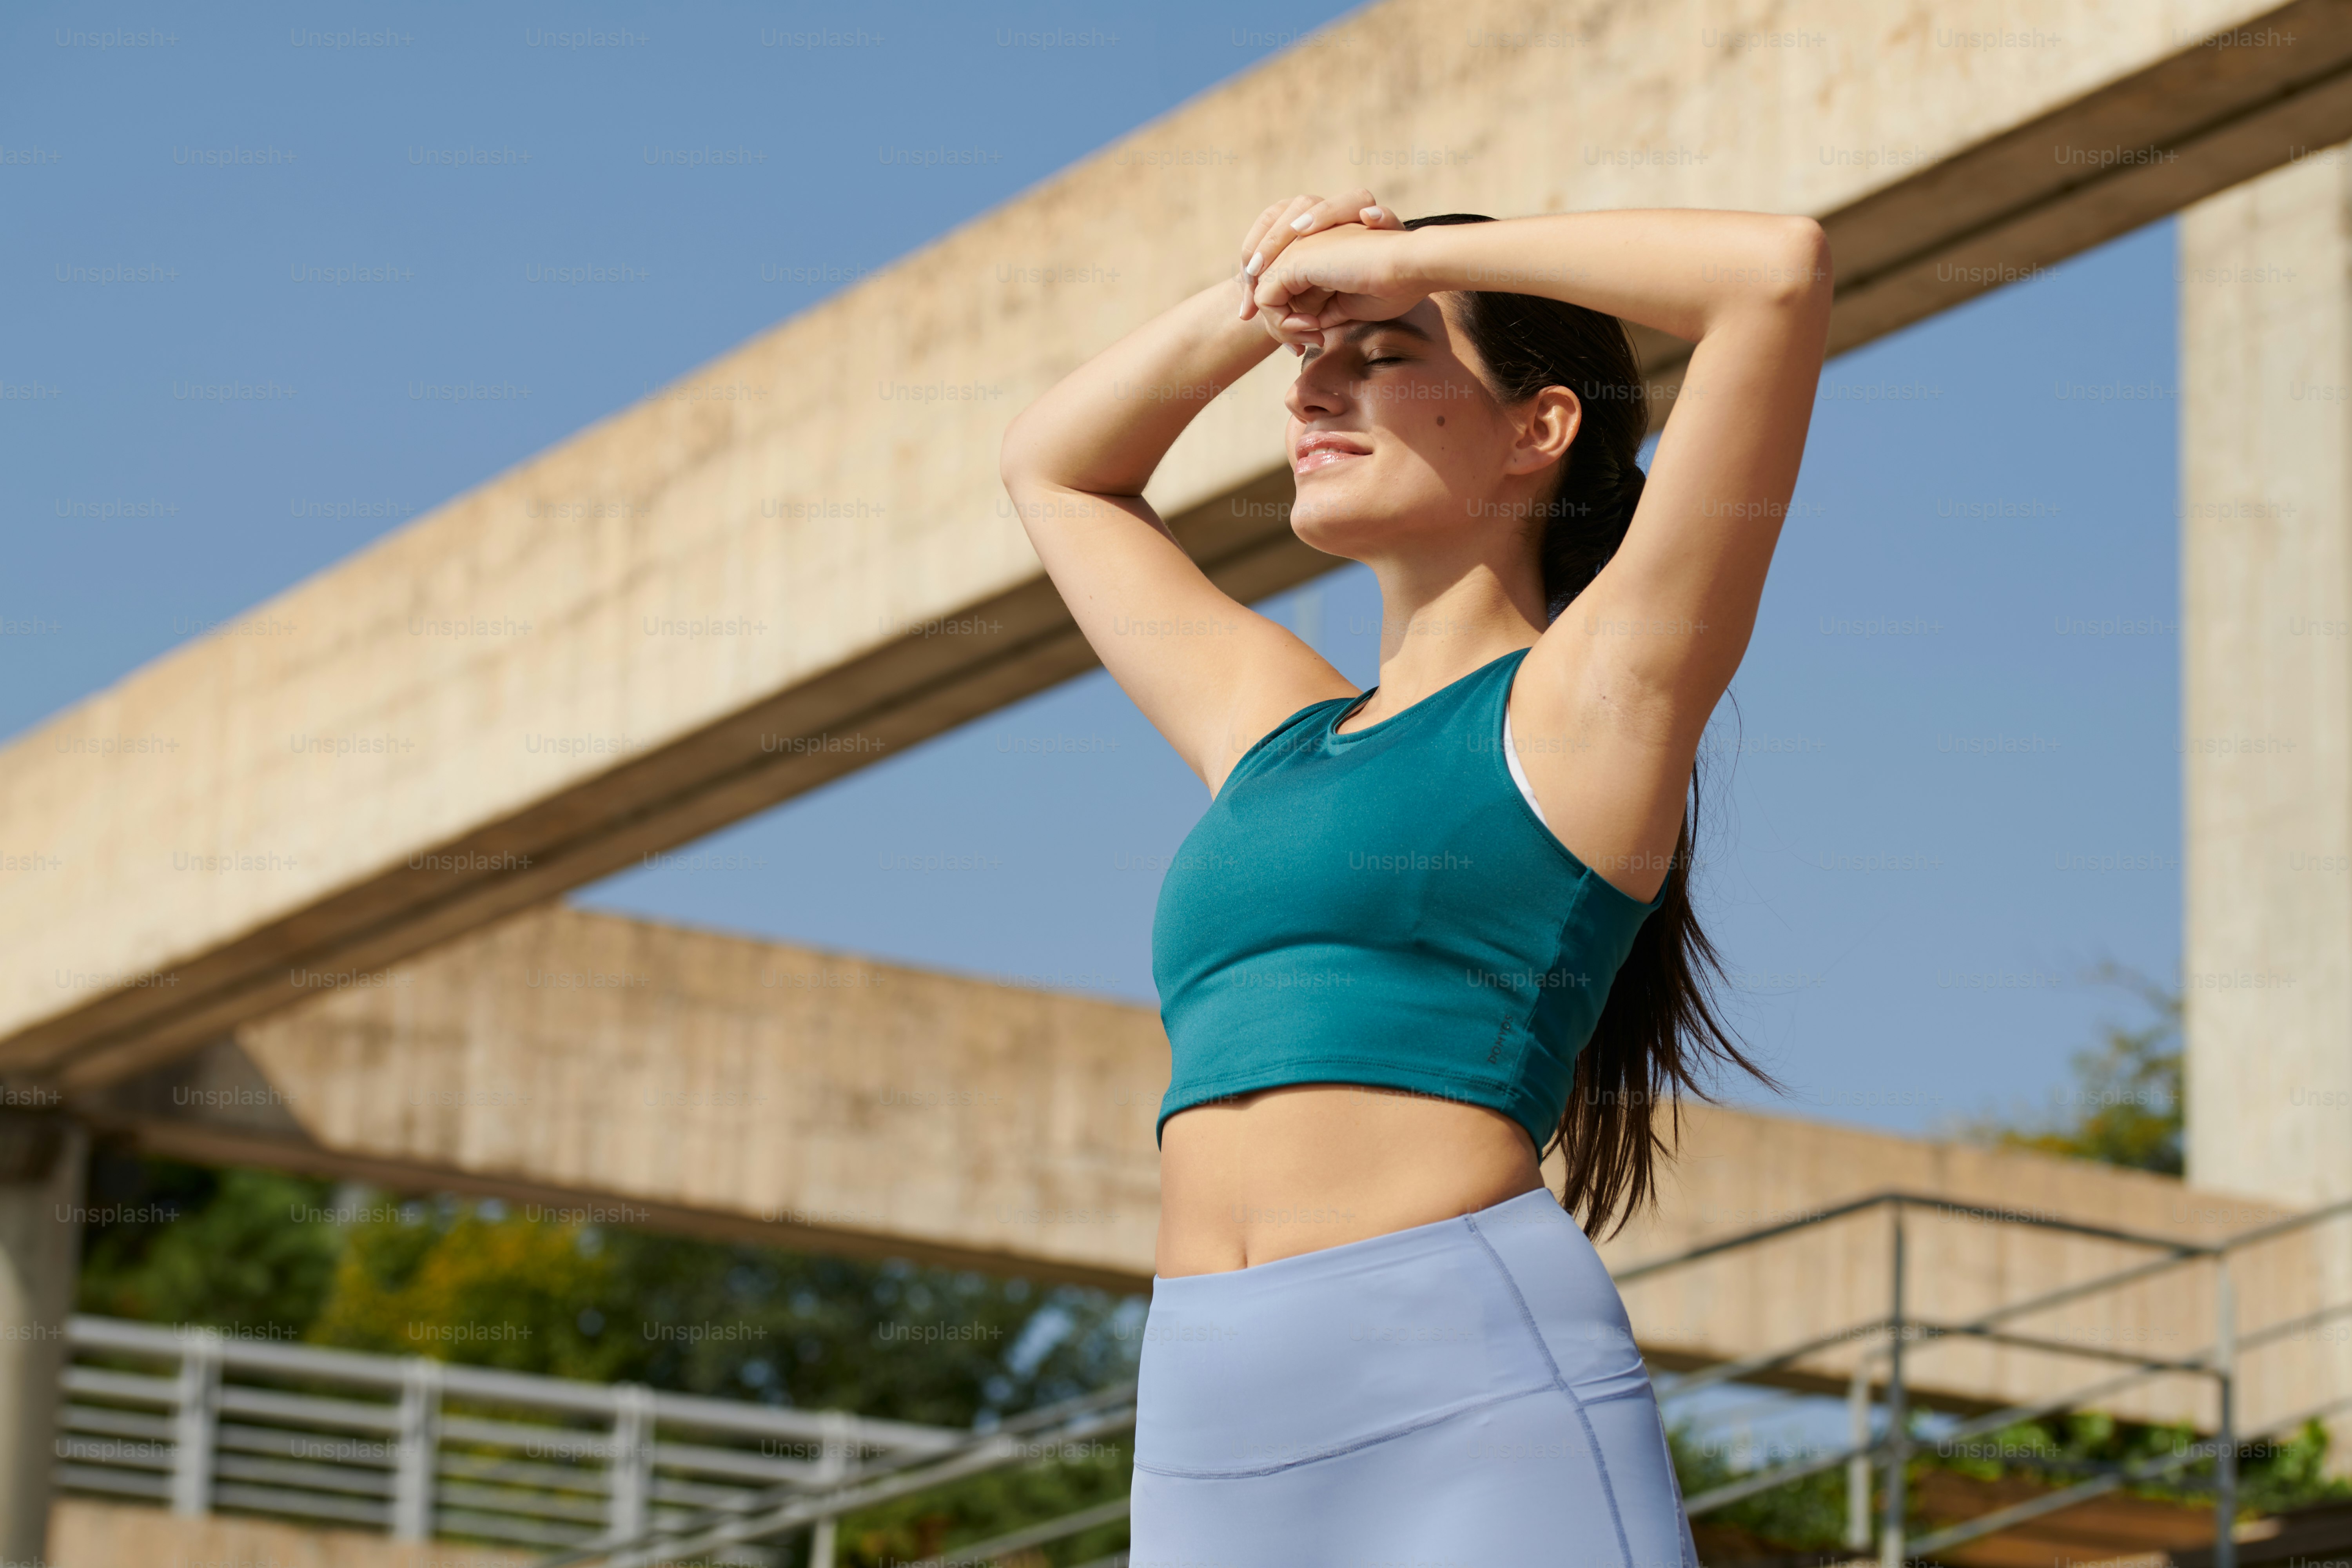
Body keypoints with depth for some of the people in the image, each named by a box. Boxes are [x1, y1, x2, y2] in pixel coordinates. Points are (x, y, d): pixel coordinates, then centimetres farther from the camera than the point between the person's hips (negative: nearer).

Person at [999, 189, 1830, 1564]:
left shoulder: (1591, 695, 7)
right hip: (1212, 1448, 6)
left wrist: (1408, 259, 7)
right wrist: (1256, 308, 24)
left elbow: (1782, 268, -3)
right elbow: (1053, 469, 40)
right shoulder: (1277, 729, 24)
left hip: (1472, 1411, -6)